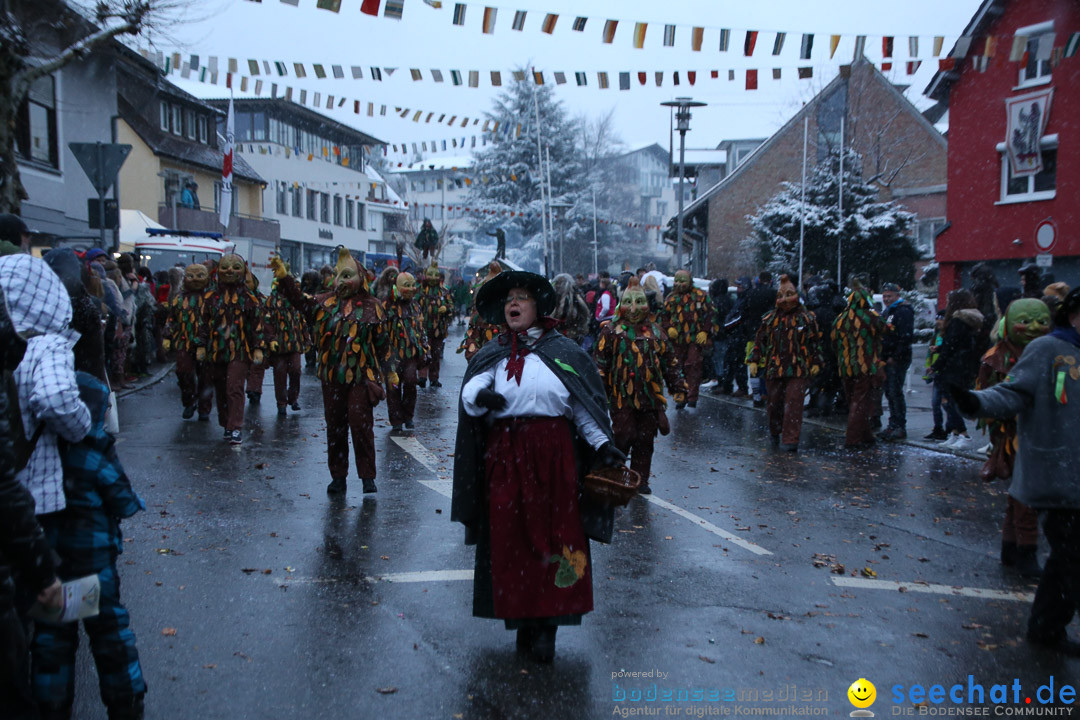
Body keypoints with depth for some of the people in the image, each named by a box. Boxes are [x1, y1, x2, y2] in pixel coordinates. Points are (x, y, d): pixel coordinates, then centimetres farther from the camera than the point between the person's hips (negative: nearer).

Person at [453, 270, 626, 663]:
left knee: (554, 538, -2)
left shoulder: (564, 351, 8)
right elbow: (468, 396, -3)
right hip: (504, 457, 2)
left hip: (554, 456, -1)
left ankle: (546, 626, 5)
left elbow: (584, 407, 4)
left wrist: (602, 444, -7)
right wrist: (477, 396, -25)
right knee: (509, 539, 3)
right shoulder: (491, 355, 12)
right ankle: (522, 621, 12)